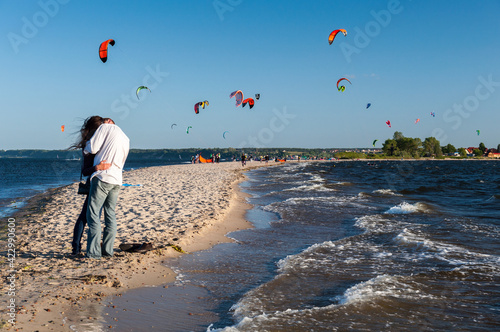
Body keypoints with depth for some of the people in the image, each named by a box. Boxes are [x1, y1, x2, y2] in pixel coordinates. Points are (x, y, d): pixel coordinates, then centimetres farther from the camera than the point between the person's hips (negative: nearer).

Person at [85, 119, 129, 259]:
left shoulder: (105, 128, 2)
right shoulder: (126, 139, 23)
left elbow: (93, 148, -7)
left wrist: (85, 148, 15)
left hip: (103, 176, -8)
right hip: (117, 180, 8)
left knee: (93, 214, -6)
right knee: (110, 215, 12)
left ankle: (93, 252, -10)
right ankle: (108, 250, 13)